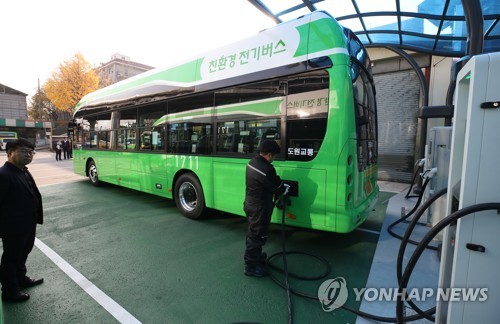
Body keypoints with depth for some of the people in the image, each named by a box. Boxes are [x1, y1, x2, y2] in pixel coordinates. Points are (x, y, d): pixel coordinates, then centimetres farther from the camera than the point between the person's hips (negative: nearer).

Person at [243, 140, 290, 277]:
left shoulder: (252, 162, 2)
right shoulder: (267, 169, -28)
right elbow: (277, 189, -16)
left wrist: (281, 185, 6)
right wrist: (285, 189, 4)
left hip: (249, 203, 10)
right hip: (259, 208, -10)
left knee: (253, 232, 24)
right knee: (258, 235, 6)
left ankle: (255, 255, 44)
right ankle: (251, 266, 20)